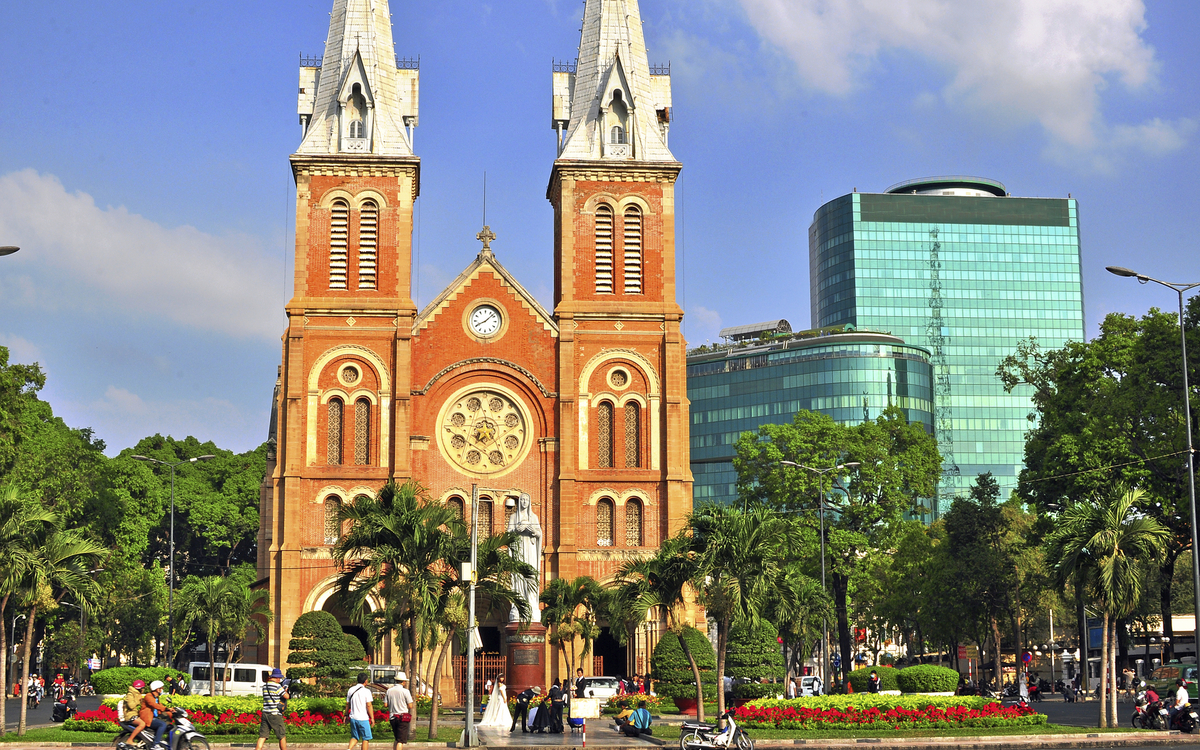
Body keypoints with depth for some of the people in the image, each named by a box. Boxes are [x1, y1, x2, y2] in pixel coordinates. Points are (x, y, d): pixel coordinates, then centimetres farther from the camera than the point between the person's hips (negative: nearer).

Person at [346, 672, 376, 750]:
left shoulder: (351, 690, 6)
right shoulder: (366, 691, -11)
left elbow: (347, 705, 11)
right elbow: (369, 705, -13)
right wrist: (372, 718, -7)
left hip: (353, 717, 5)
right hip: (363, 718, -5)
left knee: (354, 737, 14)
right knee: (366, 738, 6)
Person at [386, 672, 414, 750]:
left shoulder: (389, 691, 4)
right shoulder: (405, 691, -10)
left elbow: (386, 705, 5)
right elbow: (410, 706, -8)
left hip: (392, 717, 5)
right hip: (403, 717, -5)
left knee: (397, 739, 19)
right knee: (401, 740, -3)